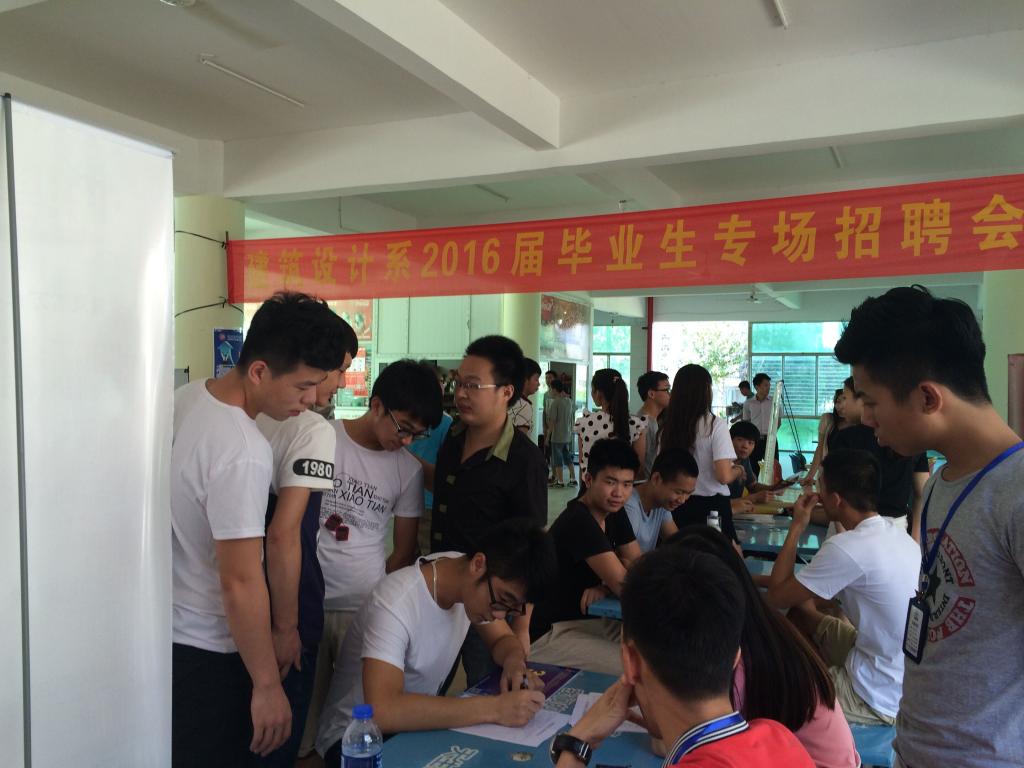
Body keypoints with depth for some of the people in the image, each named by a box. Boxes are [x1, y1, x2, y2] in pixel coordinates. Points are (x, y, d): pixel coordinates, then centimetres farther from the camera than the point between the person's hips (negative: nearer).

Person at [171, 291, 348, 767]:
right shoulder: (244, 455, -30)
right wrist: (267, 686, -17)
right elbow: (241, 583, -27)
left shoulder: (186, 397, -2)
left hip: (160, 627, 9)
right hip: (203, 651, -9)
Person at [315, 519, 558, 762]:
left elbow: (503, 639, 6)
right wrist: (494, 708, -40)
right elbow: (383, 711, -41)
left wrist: (514, 663, -18)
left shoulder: (475, 586, -9)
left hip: (418, 722, 6)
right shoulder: (396, 603, -31)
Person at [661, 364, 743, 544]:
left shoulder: (667, 427, 2)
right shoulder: (714, 424, -12)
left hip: (678, 506, 5)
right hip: (712, 505, -5)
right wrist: (738, 471, 4)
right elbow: (724, 476, -16)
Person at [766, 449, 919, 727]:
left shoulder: (847, 548, -27)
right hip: (906, 681, 8)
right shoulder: (894, 530, 1)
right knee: (801, 610, 17)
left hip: (881, 700, -8)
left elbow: (777, 596, -15)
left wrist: (796, 527, -9)